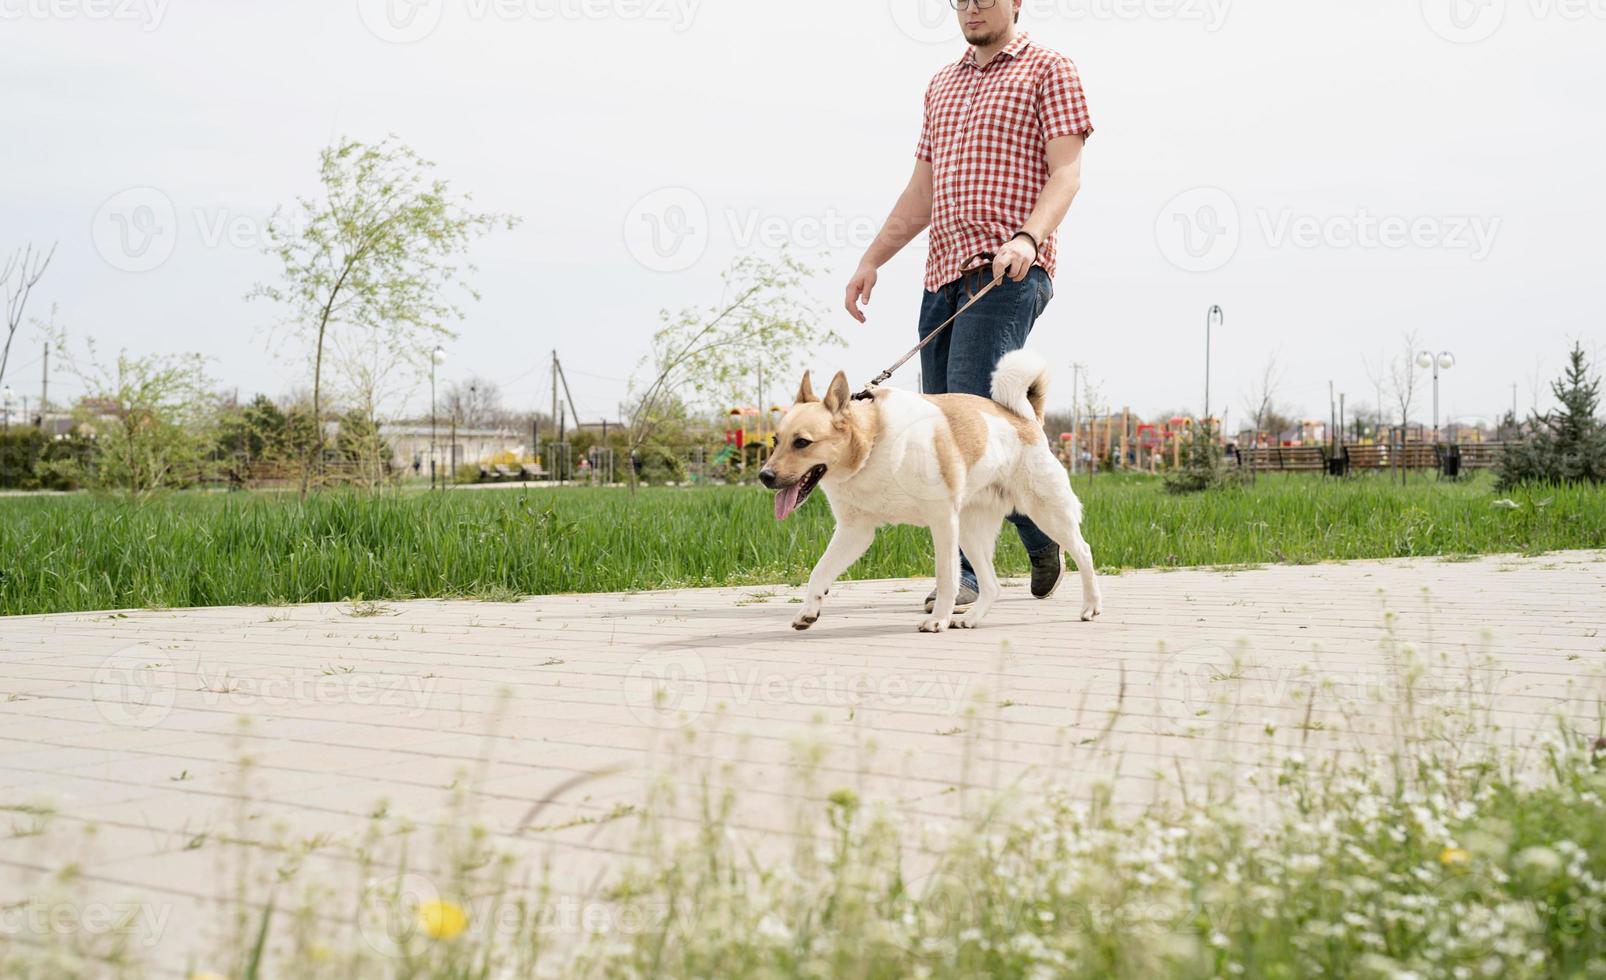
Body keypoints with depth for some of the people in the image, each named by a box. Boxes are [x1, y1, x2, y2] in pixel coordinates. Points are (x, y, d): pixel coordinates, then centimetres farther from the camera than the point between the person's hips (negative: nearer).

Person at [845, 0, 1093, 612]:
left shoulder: (1048, 70, 5)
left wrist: (1027, 237, -24)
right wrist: (871, 260, 15)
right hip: (944, 274, 7)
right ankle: (961, 577, 9)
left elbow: (1066, 172, -7)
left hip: (1008, 273, -7)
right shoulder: (943, 85, 24)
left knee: (971, 406, -20)